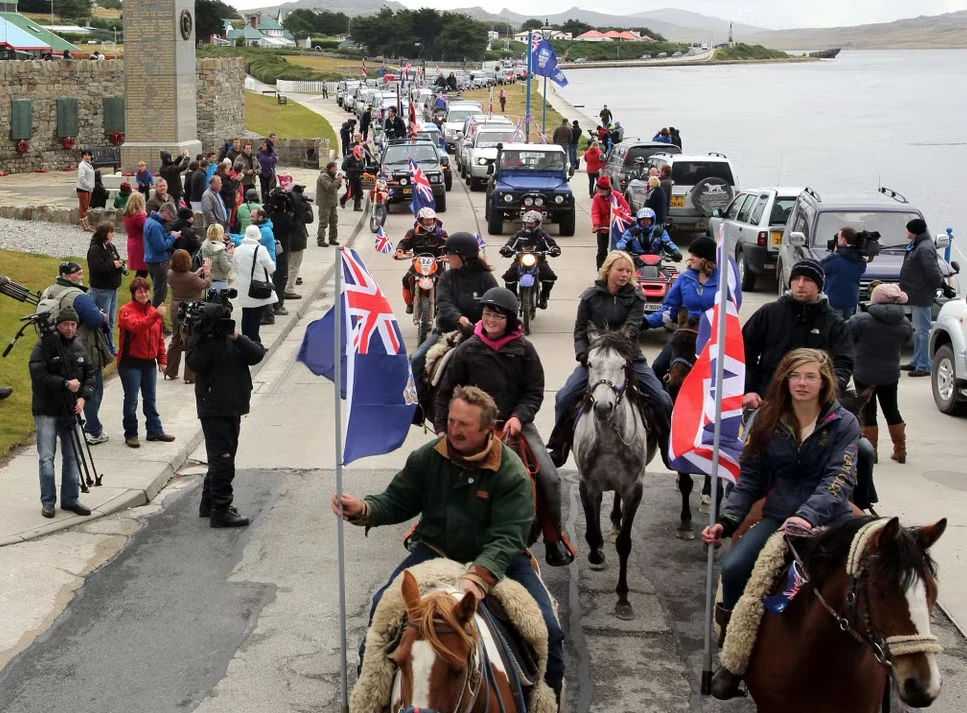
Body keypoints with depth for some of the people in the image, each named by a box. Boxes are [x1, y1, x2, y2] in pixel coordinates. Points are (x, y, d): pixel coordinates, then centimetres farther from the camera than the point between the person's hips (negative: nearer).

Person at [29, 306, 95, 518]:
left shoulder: (78, 348, 8)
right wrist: (66, 384, -21)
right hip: (46, 412, -5)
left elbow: (90, 374, 12)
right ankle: (47, 502, 4)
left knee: (71, 457, 9)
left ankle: (71, 500, 17)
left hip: (69, 411, 5)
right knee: (46, 458, -5)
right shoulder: (44, 346, -9)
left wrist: (83, 397, -5)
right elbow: (38, 375, -19)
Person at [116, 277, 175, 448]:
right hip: (130, 362, -6)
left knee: (150, 399, 14)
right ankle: (130, 434, 9)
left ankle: (155, 431, 23)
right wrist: (155, 315, -38)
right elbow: (136, 326, -30)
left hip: (149, 362, 6)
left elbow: (159, 337, 16)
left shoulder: (154, 312, 10)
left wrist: (162, 359, 12)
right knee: (131, 400, 0)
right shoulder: (126, 311, -10)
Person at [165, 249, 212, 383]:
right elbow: (206, 284, -10)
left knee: (175, 340, 21)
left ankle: (170, 371, 28)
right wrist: (207, 271, 5)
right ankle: (190, 376, 9)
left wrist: (196, 273, 14)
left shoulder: (170, 274, -6)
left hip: (175, 311, 6)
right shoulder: (191, 278, -26)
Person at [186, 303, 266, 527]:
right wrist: (207, 339, -27)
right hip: (214, 409, -7)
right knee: (222, 459, -8)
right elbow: (194, 364, -25)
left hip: (233, 407, 7)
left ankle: (208, 503, 30)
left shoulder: (233, 338, 9)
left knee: (220, 458, 17)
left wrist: (237, 338, -17)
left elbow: (257, 355, -4)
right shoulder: (200, 339, -8)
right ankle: (220, 510, -3)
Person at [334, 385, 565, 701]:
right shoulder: (427, 457, -6)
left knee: (547, 630, -14)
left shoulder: (512, 473, -18)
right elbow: (397, 502, 0)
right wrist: (362, 510, -23)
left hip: (495, 558, -2)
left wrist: (478, 577, -43)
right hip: (436, 551, 2)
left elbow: (507, 538, -25)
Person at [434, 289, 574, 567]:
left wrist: (518, 417, -17)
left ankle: (554, 539, 9)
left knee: (549, 478, -10)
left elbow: (534, 392, 0)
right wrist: (441, 429, -3)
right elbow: (446, 392, 4)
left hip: (516, 423, 0)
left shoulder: (523, 349, -1)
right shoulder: (468, 350, -2)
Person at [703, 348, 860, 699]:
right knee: (733, 568, -22)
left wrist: (808, 515, -31)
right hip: (778, 517, 2)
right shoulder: (768, 420, 6)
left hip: (828, 519, -2)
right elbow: (750, 477, 8)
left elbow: (838, 479, -14)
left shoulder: (843, 423, -3)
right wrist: (726, 520, -5)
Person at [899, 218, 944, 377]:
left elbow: (933, 272, -23)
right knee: (919, 330, 18)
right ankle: (917, 362, 27)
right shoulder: (917, 245, 12)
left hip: (922, 297, -11)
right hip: (916, 295, 11)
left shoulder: (924, 248, -21)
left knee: (923, 331, -6)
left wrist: (942, 286, -11)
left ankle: (924, 366, -3)